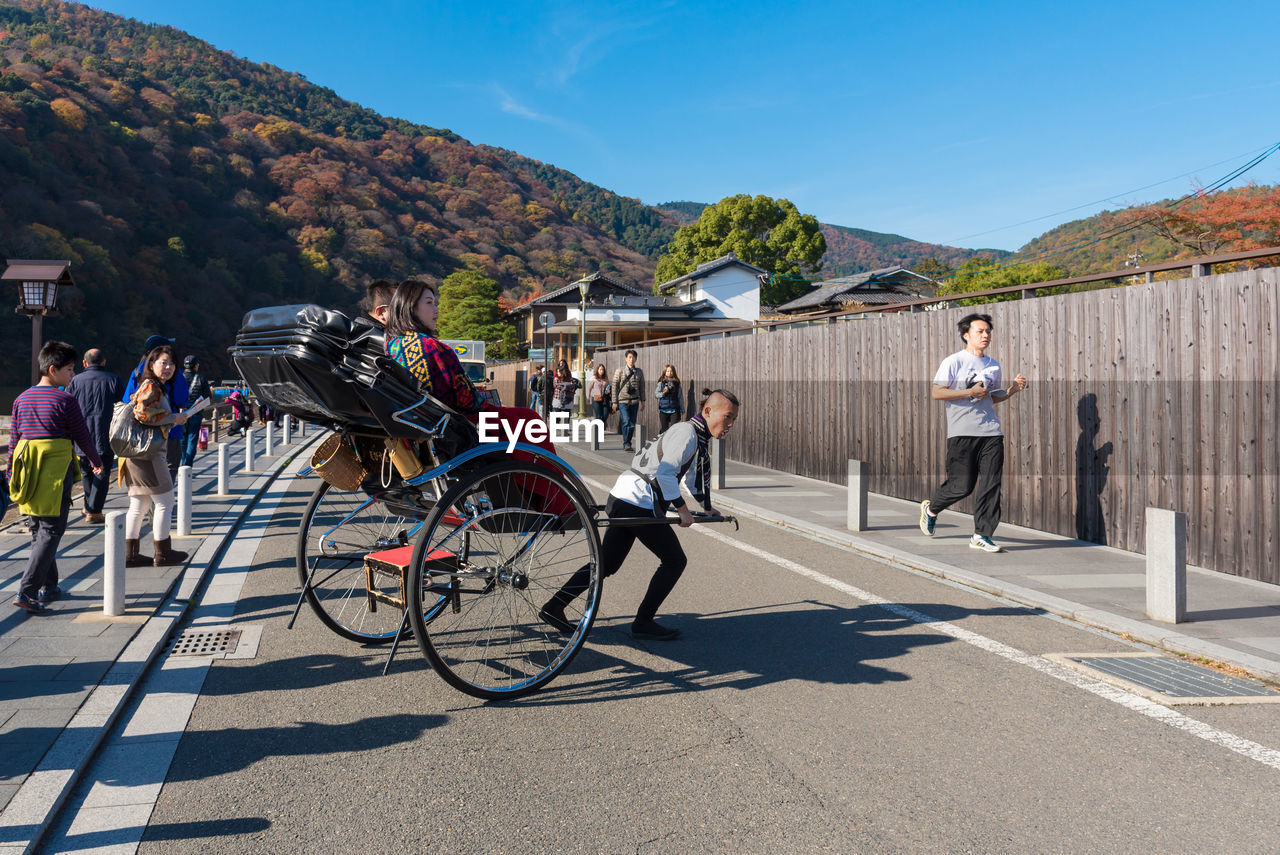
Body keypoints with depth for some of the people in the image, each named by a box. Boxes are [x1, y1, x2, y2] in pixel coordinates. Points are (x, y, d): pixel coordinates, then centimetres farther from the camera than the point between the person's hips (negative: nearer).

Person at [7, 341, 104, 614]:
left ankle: (48, 587, 24)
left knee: (38, 531, 16)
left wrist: (11, 475, 20)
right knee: (51, 531, -4)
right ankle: (26, 591, -13)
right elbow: (83, 437, -3)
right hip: (56, 471, -7)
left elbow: (13, 440, 12)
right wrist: (96, 462, 14)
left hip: (27, 473, 7)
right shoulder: (65, 401, -9)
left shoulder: (22, 399, 9)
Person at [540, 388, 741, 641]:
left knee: (606, 564, 12)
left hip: (623, 501, 10)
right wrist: (681, 508, -17)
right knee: (674, 561, 1)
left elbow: (693, 475, 37)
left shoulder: (697, 438, 20)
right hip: (640, 503, -10)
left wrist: (707, 508, 47)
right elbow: (665, 473, -22)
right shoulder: (687, 433, -12)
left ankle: (554, 607, 14)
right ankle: (642, 623, 7)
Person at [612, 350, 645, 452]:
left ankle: (627, 444, 14)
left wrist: (642, 401, 8)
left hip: (634, 401, 3)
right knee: (626, 422, -15)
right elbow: (615, 387, 2)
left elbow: (642, 387, 14)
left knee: (632, 424, 3)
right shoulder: (619, 371, 1)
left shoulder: (639, 372, 9)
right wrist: (615, 402, -2)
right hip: (623, 401, -3)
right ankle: (626, 444, -11)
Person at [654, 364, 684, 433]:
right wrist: (663, 393, -18)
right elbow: (655, 394, 0)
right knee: (663, 429, 3)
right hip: (663, 409, -1)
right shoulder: (661, 383, 3)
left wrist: (682, 409, 12)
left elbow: (680, 397, 11)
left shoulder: (677, 383, 7)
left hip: (674, 410, 1)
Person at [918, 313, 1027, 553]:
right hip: (962, 432, -5)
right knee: (962, 485, -4)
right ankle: (930, 509, 25)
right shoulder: (953, 362, -3)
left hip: (991, 432, 5)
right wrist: (970, 392, -15)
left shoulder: (993, 366, 16)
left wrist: (1012, 389, 8)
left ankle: (981, 535, 6)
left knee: (991, 485, -2)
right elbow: (936, 392, -10)